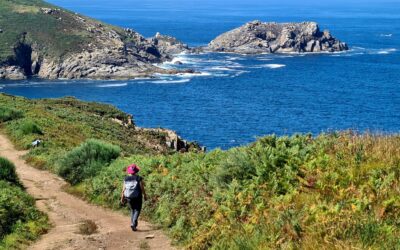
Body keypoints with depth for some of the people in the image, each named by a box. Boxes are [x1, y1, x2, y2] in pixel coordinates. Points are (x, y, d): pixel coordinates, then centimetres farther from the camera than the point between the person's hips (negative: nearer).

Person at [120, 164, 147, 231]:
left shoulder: (126, 179, -1)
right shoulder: (139, 178, -9)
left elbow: (123, 189, 0)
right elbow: (142, 188, -8)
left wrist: (122, 198, 7)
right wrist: (145, 195, 6)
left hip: (128, 197, 3)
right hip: (137, 197, -3)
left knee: (132, 210, 21)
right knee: (137, 210, 6)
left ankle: (132, 223, 17)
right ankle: (134, 224, -13)